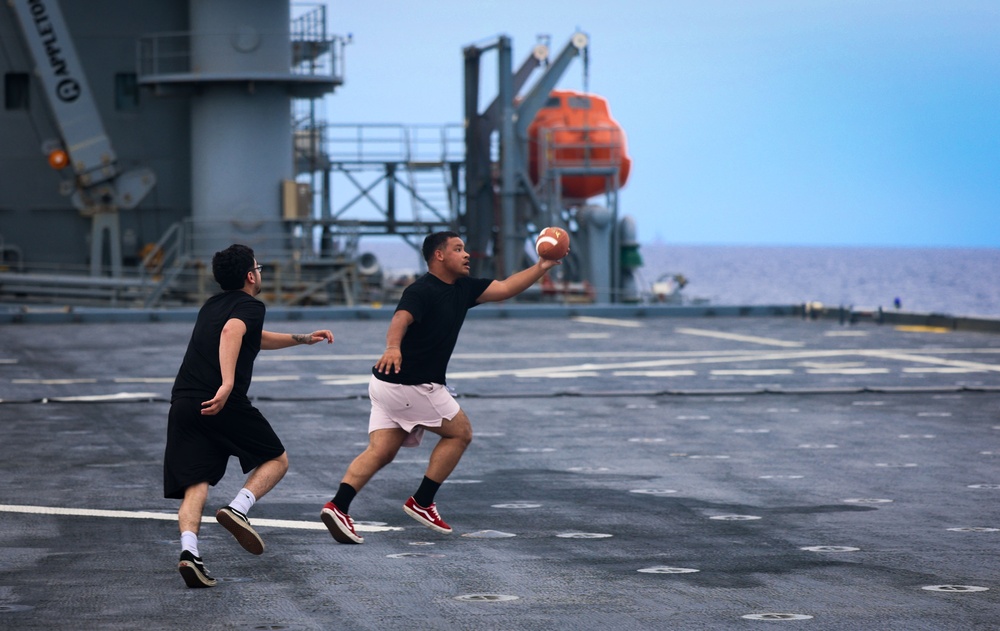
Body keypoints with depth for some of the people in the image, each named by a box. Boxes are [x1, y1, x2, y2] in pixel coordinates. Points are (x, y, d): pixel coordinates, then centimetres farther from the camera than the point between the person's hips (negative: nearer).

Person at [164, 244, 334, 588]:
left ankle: (189, 550, -24)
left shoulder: (212, 305, 28)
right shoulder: (250, 306, 2)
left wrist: (303, 339, 49)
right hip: (226, 405, -6)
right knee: (276, 460, 13)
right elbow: (231, 331, -22)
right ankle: (237, 508, -11)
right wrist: (227, 384, -32)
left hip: (183, 405, 6)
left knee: (194, 485, 0)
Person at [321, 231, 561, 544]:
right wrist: (392, 347, -54)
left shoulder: (463, 289, 13)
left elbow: (505, 288, 15)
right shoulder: (422, 291, -16)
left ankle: (338, 506, -13)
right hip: (411, 386, -9)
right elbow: (401, 318, -35)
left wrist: (542, 267, 5)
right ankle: (421, 503, 7)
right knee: (460, 432, 5)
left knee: (380, 451, 0)